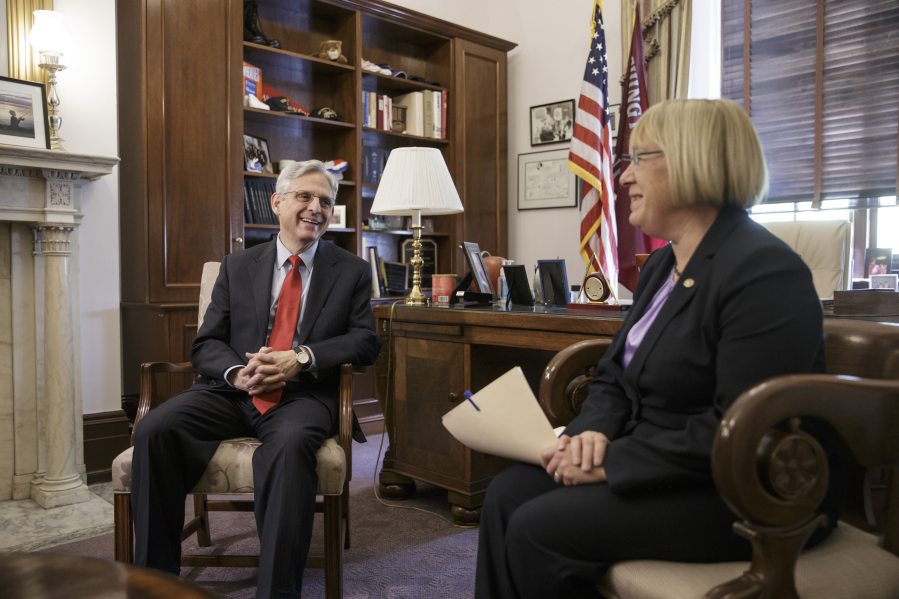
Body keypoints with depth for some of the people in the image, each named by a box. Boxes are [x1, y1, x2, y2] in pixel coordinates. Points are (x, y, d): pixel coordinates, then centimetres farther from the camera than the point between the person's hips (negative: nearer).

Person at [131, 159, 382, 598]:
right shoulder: (237, 267, 14)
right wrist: (238, 373, -14)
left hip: (304, 395, -2)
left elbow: (366, 341, 1)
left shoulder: (352, 271, 10)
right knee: (154, 429, -23)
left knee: (290, 445, -37)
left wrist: (301, 358, -16)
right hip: (232, 390, 3)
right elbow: (206, 343, 10)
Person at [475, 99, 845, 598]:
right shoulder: (661, 265, 11)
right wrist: (592, 432, -9)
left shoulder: (765, 273, -19)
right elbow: (614, 375, 12)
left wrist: (612, 462, -21)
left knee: (539, 529, -19)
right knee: (508, 492, -5)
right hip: (657, 464, 9)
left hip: (744, 496, -8)